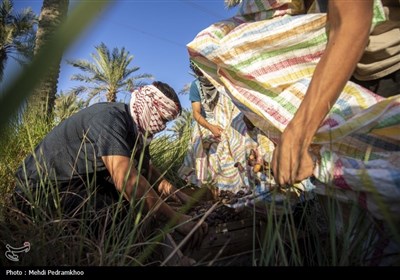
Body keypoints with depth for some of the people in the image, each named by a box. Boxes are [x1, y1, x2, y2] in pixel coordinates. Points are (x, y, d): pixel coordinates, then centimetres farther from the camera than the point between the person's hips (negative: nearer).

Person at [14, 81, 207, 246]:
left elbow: (146, 169, 14)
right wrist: (177, 220, -33)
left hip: (78, 180, 9)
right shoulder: (110, 119, -27)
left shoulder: (134, 126, 3)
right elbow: (127, 180, -38)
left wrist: (177, 194, 4)